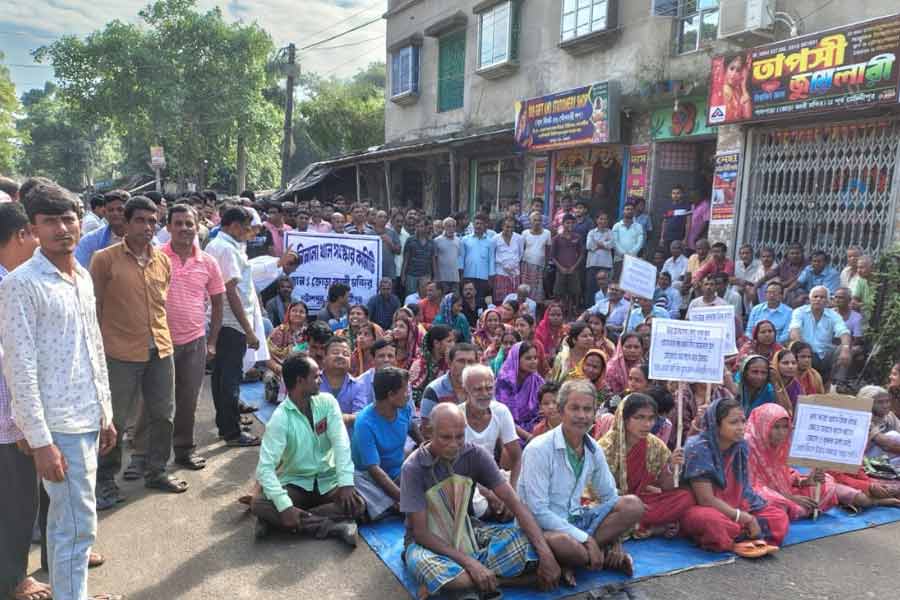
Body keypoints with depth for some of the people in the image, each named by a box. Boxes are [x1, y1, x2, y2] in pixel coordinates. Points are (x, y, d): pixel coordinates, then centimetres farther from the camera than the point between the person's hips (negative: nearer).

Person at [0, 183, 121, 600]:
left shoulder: (83, 276, 9)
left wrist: (105, 414, 15)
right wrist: (40, 440, -18)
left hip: (87, 419, 7)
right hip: (57, 425, -7)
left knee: (66, 518, 19)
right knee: (78, 523, 1)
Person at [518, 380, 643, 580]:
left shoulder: (593, 449, 1)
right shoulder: (538, 449, -19)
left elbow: (609, 496, 11)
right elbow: (538, 511, -22)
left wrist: (616, 540, -3)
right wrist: (586, 538, -22)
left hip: (575, 519, 6)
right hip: (543, 526, -6)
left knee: (633, 505, -11)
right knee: (566, 543, -39)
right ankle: (602, 557, -7)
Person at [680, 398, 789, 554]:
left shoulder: (741, 446, -1)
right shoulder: (698, 449, -21)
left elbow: (743, 489, 6)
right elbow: (706, 500, -23)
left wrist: (747, 517, -11)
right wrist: (745, 518, -20)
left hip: (733, 509, 7)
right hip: (701, 510, -7)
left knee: (779, 517, -6)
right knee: (714, 521, -39)